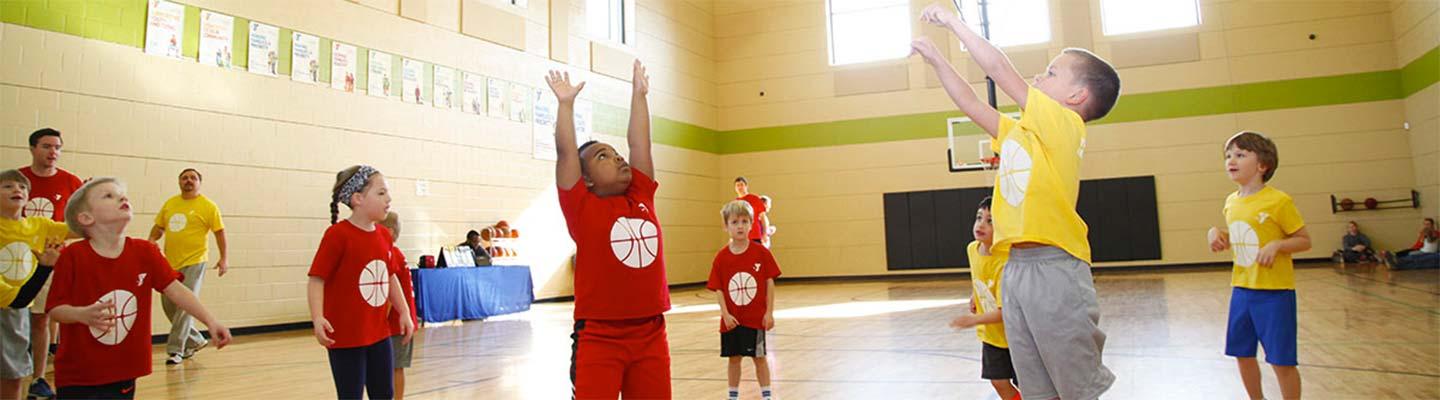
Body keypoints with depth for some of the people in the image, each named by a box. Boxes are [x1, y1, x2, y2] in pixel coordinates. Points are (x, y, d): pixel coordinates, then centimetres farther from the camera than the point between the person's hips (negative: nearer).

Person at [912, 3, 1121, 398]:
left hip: (1054, 268, -8)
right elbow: (973, 105, 23)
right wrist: (936, 58, 22)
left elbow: (999, 68, -10)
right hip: (1016, 267, 8)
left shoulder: (1064, 125, -6)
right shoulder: (1020, 132, 15)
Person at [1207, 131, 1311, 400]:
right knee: (1242, 355, 15)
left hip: (1274, 292, -6)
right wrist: (1218, 234, -1)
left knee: (1281, 360, 0)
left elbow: (1305, 240, -7)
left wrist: (1277, 245, -24)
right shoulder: (1231, 202, 6)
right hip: (1241, 289, 6)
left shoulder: (1278, 201, -13)